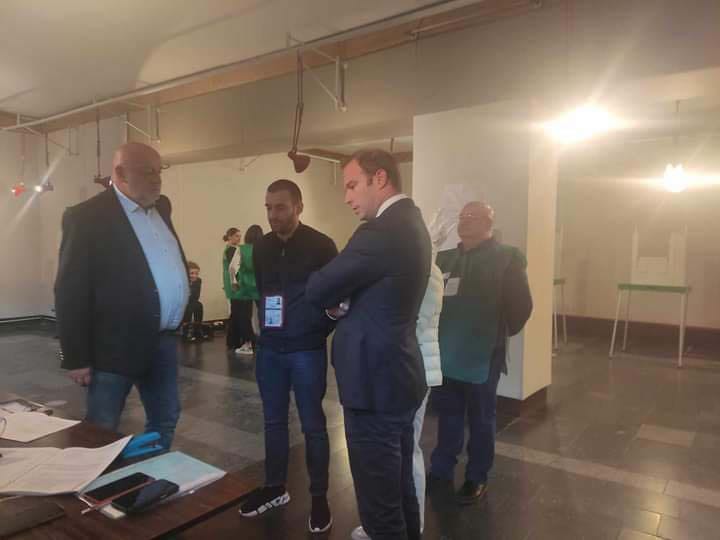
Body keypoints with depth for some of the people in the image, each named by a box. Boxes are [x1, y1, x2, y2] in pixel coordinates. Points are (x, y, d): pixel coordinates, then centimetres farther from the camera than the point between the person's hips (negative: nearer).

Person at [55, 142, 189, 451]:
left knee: (165, 420, 19)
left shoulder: (160, 207, 10)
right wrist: (77, 358, -12)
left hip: (163, 339, 7)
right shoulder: (87, 217, -12)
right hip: (116, 343, -7)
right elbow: (70, 292, -13)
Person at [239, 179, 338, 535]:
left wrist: (320, 331, -8)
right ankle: (275, 488, 32)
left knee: (313, 425, 6)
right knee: (273, 421, 15)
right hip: (269, 349, 5)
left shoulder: (320, 246, -9)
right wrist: (264, 328, 10)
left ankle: (319, 497, 21)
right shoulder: (261, 248, 6)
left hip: (307, 350, -5)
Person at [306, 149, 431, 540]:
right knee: (401, 487, 24)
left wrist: (335, 301, 5)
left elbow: (316, 290, -16)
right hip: (398, 374, 10)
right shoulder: (410, 223, 10)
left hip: (375, 381, -10)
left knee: (379, 498, 7)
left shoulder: (380, 231, -22)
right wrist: (343, 303, -2)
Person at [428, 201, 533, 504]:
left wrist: (501, 334, 0)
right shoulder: (445, 259, 7)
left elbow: (520, 305, -8)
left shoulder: (505, 258, -7)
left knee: (480, 419, 11)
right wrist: (436, 334, -2)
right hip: (446, 352, 4)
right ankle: (441, 470, 31)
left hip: (482, 355, -4)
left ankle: (477, 477, 27)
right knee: (447, 415, 15)